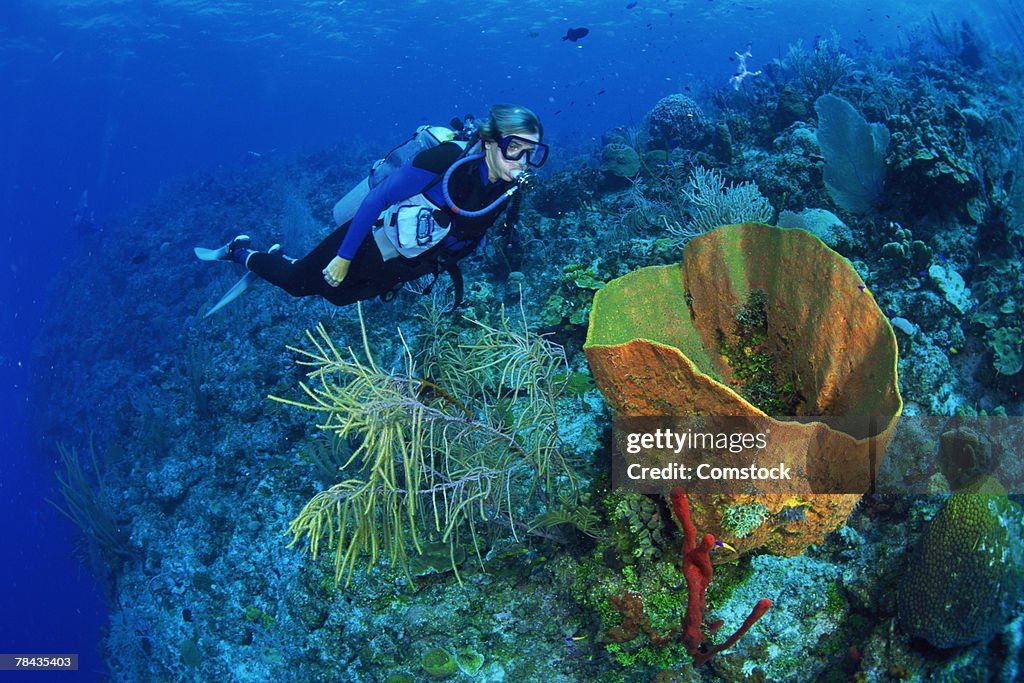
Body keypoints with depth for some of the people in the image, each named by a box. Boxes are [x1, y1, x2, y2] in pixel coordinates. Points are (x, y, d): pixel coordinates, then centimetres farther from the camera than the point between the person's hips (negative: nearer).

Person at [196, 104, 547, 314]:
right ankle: (242, 253, 39)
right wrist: (343, 257, -22)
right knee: (296, 282, 12)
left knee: (337, 295, 27)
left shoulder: (507, 189, -13)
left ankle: (276, 257, 51)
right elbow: (378, 197, -25)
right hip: (370, 244, -6)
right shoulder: (446, 159, -31)